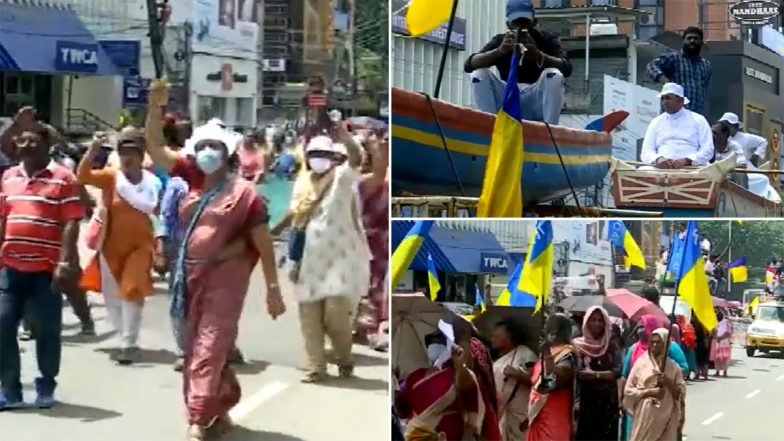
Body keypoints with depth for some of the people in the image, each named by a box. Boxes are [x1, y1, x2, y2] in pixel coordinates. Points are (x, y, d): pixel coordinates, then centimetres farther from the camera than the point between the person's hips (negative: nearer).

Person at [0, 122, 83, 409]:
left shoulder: (63, 178, -5)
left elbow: (71, 224, -9)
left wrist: (64, 263, -16)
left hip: (46, 268, -4)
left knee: (46, 330, 5)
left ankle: (46, 385, 21)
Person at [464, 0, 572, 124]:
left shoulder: (547, 39, -1)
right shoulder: (500, 40, 3)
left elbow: (567, 69, -19)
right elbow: (469, 65, -14)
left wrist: (537, 54, -38)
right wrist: (499, 51, -32)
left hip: (538, 101, -2)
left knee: (554, 75, -28)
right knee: (479, 74, -17)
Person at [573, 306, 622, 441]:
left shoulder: (612, 347, 6)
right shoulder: (578, 345, 2)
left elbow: (618, 371, -6)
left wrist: (595, 375, -17)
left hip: (608, 402, 1)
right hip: (585, 401, -1)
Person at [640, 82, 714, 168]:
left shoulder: (698, 120, 13)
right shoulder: (656, 122, 19)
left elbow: (708, 150, 3)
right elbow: (646, 152, 11)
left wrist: (687, 160, -15)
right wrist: (658, 159, -12)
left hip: (691, 168, -1)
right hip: (661, 168, 1)